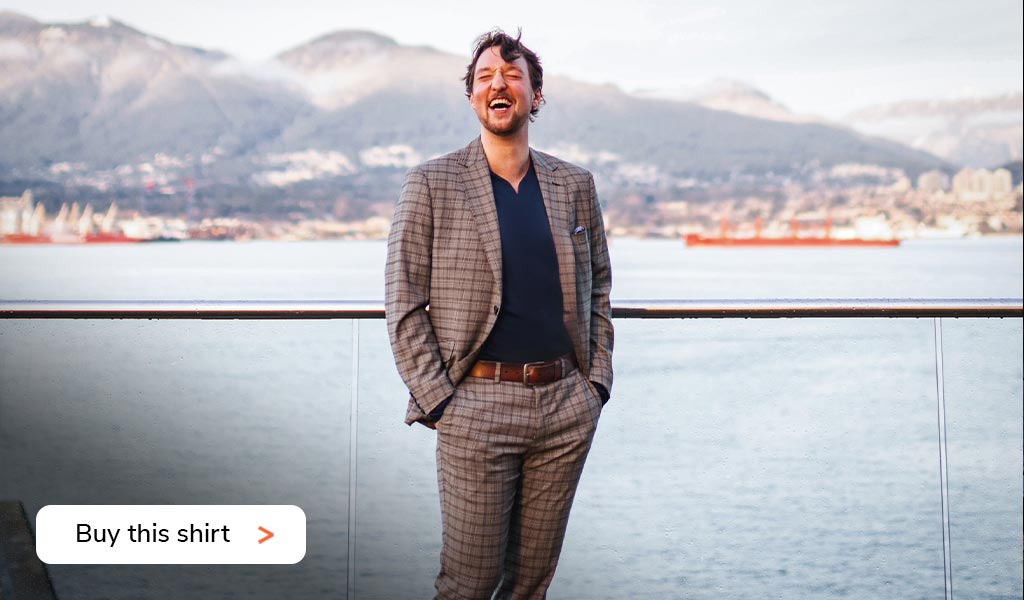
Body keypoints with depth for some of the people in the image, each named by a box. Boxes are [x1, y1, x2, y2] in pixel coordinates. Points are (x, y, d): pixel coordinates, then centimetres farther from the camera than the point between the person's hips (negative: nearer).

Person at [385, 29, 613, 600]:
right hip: (478, 406, -3)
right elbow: (404, 305, -3)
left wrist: (598, 379, 8)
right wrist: (436, 399, -9)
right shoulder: (432, 184, -1)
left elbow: (598, 286, 18)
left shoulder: (575, 184, 10)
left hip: (567, 406, 4)